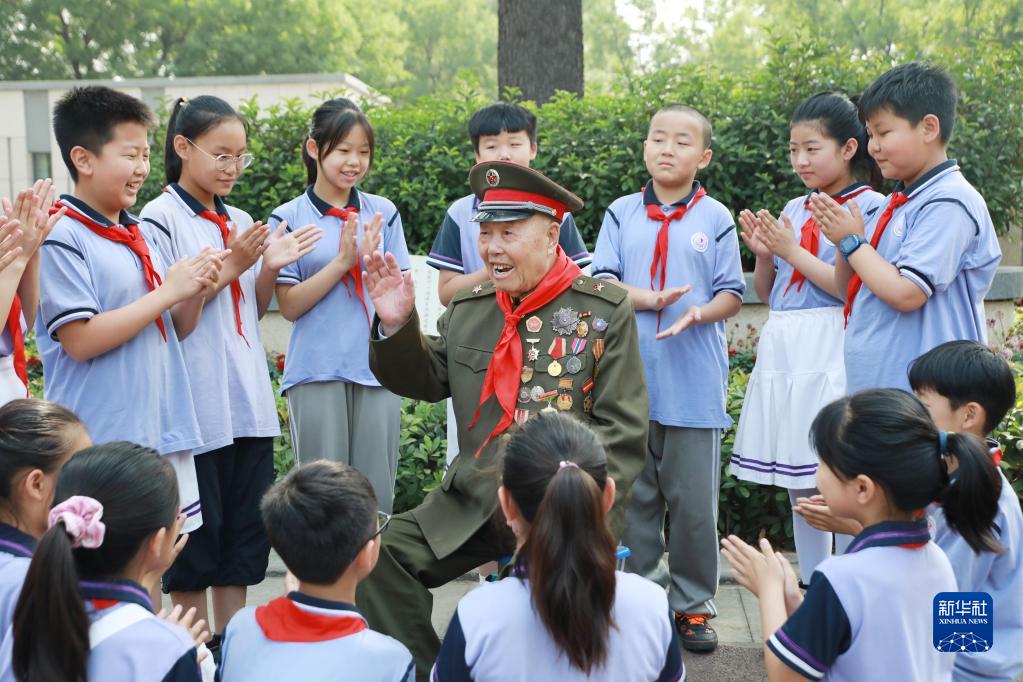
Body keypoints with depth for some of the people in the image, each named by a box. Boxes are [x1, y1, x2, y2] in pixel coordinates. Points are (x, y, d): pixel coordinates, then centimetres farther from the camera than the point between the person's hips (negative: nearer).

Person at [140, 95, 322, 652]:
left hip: (249, 401, 7)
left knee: (246, 528, 11)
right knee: (196, 529, 3)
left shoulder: (242, 223, 12)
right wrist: (230, 267, -16)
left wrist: (270, 267, -2)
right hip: (196, 403, -6)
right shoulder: (160, 220, -7)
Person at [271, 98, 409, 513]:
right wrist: (342, 261, -15)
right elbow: (289, 305, -4)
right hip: (317, 370, -2)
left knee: (376, 494, 6)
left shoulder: (384, 213, 8)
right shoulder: (288, 218, 0)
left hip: (377, 366, 2)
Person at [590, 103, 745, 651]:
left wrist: (698, 313, -18)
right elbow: (600, 282, 0)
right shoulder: (621, 214, 6)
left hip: (695, 384, -1)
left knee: (695, 503, 6)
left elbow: (732, 295, 2)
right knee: (633, 496, 11)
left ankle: (693, 605, 21)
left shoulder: (716, 218, 2)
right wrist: (650, 299, -15)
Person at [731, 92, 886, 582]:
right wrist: (763, 254, 0)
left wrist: (792, 251, -12)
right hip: (781, 349, 7)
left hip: (831, 352, -7)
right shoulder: (793, 210, 15)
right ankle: (812, 591, 25)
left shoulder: (868, 206, -3)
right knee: (799, 483, 12)